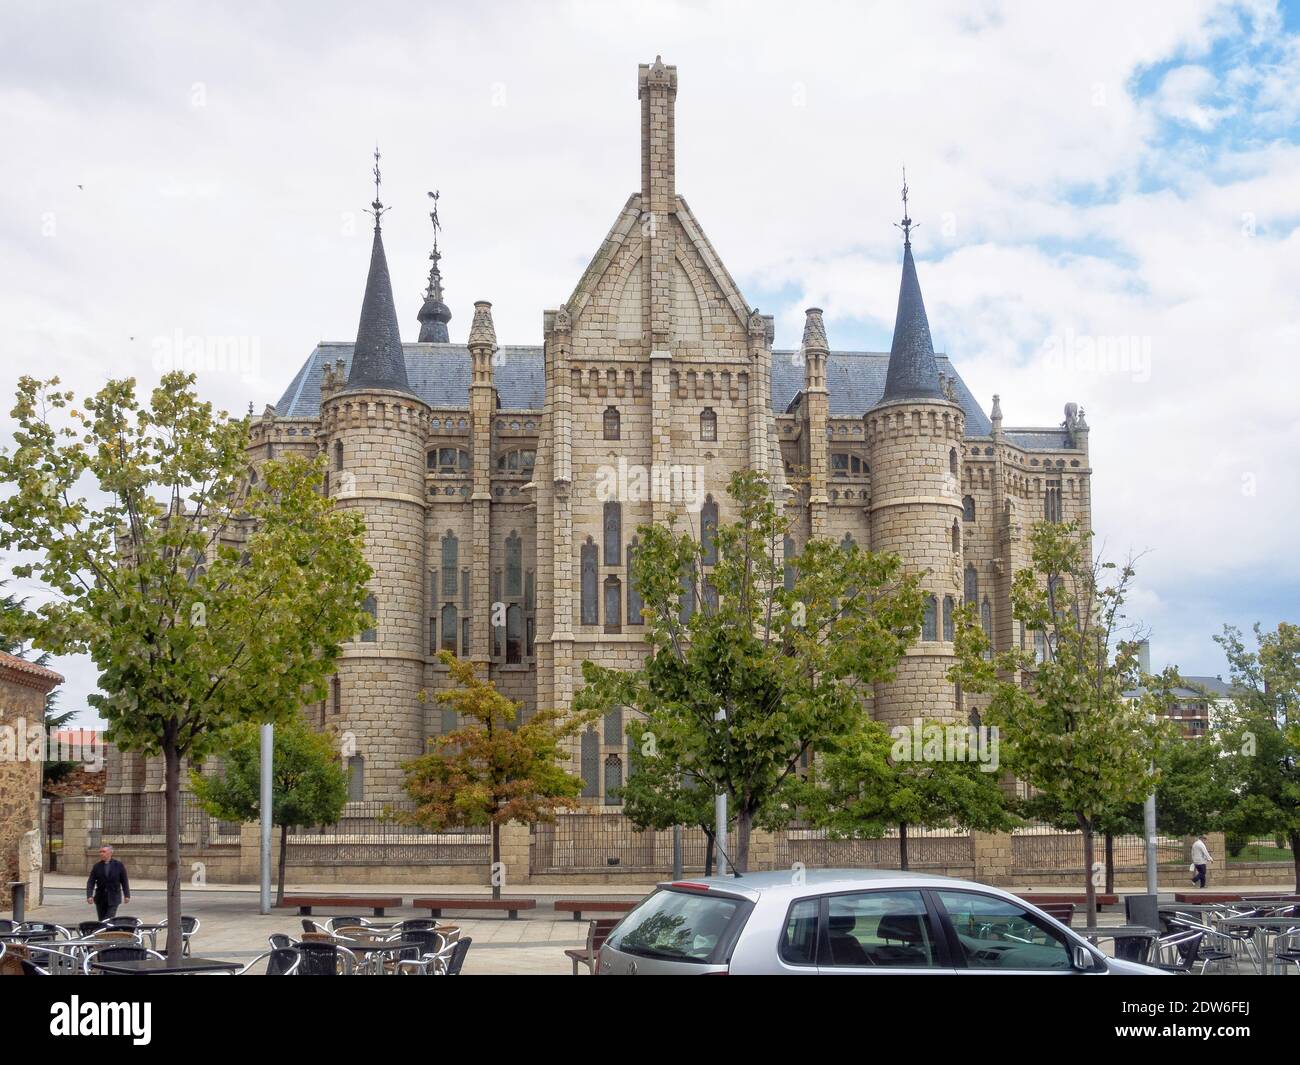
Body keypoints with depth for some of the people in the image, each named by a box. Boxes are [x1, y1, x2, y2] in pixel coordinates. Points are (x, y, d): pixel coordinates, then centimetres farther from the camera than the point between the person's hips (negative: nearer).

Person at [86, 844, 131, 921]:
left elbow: (124, 881, 4)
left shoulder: (119, 865, -1)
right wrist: (89, 895, -14)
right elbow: (91, 882, -2)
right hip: (100, 899, 2)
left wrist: (127, 895, 1)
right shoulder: (97, 866, 2)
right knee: (102, 921, 6)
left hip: (113, 898, -2)